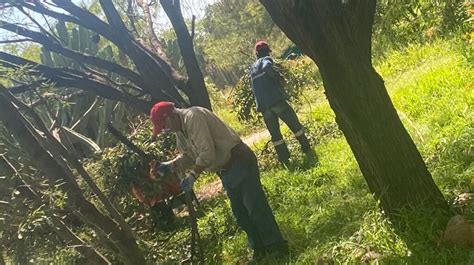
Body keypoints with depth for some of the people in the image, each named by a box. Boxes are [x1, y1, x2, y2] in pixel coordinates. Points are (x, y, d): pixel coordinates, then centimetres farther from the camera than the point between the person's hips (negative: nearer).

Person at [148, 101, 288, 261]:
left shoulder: (193, 116, -21)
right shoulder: (180, 130, 10)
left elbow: (207, 153, -27)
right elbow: (186, 156, 13)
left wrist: (192, 176, -24)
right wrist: (169, 166, -2)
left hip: (240, 162, -10)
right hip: (225, 171, 10)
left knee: (255, 207, -6)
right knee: (240, 213, 13)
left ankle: (277, 247, 5)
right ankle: (259, 248, 25)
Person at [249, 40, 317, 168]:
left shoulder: (252, 68, 23)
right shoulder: (266, 60, 3)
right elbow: (267, 67, -22)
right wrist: (279, 77, -11)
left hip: (263, 106, 6)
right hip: (276, 100, -6)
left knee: (275, 135, 9)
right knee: (296, 126, 3)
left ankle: (285, 161, 7)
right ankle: (309, 153, 2)